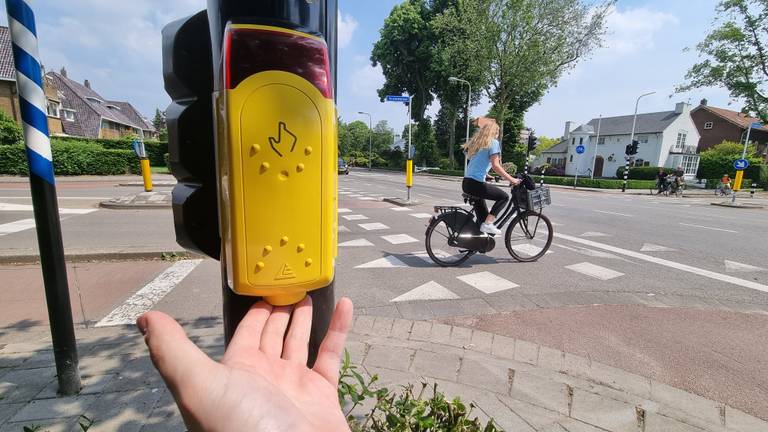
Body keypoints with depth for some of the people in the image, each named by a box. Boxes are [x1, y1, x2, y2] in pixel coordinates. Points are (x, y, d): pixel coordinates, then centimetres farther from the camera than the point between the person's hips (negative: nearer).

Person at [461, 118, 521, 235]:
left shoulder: (476, 142, 21)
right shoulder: (493, 142, -2)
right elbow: (495, 165, -14)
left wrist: (486, 175, 39)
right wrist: (511, 179, -11)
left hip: (466, 183, 8)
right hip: (475, 184, -8)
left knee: (483, 216, 15)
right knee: (504, 196, 4)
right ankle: (488, 224, -5)